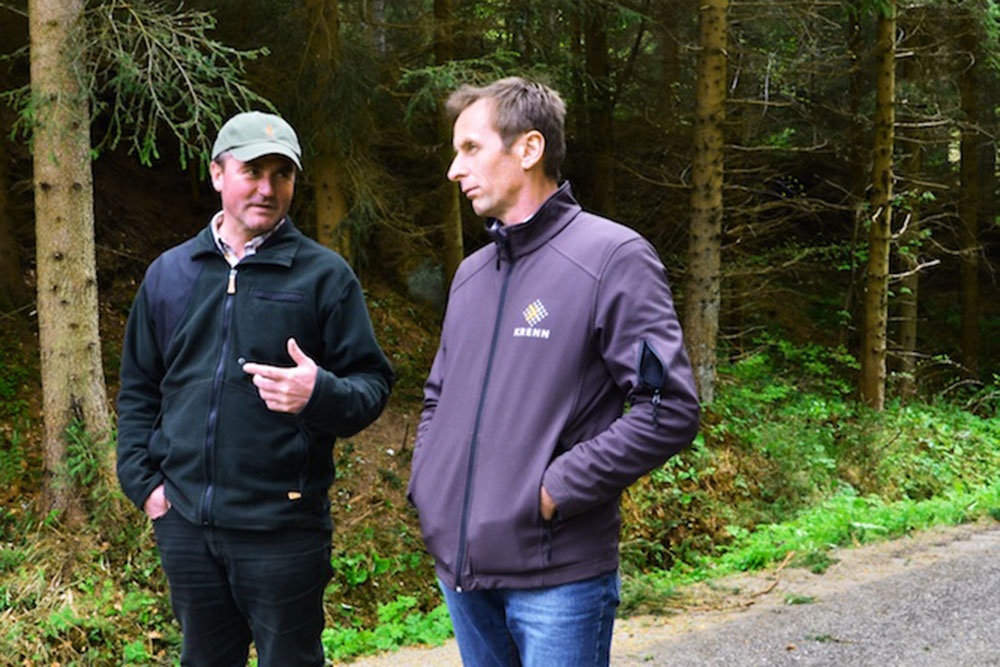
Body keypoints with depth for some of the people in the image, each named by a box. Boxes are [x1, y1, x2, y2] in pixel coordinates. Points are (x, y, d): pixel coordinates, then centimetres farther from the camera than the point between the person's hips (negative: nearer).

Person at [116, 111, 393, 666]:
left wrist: (321, 394, -24)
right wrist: (142, 479, 5)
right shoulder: (169, 273, 10)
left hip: (283, 524, -4)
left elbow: (373, 385, -3)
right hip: (184, 522, 4)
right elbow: (138, 389, 16)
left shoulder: (324, 275, -2)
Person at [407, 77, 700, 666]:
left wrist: (556, 490, -17)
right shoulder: (472, 272, 14)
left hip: (557, 574, -7)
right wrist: (427, 481, 9)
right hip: (460, 561, 7)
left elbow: (671, 410, -16)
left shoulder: (612, 258, -9)